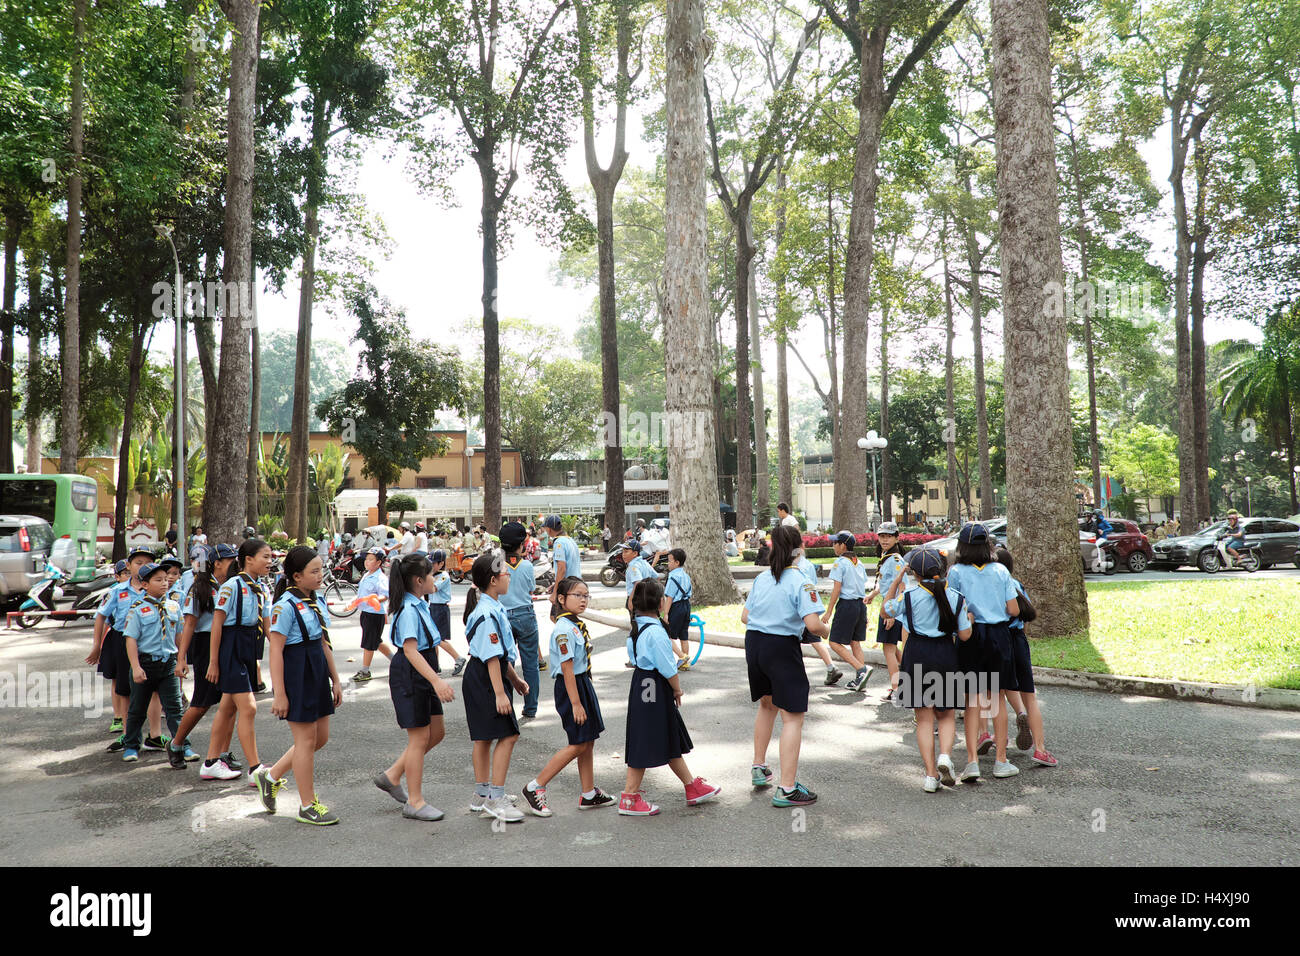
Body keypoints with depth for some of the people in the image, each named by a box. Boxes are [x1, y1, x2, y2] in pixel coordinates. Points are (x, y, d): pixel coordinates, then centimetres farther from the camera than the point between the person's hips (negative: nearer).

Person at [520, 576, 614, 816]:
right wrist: (576, 703, -21)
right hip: (570, 687, -9)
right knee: (578, 745, -4)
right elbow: (567, 668, -21)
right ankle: (535, 787, 5)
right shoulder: (564, 629, -20)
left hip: (583, 683, 9)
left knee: (588, 741, 13)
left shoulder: (577, 625, 10)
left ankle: (589, 794, 25)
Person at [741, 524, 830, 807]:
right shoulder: (800, 582, -12)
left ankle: (758, 767, 38)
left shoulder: (761, 579, 6)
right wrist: (827, 631, 1)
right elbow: (813, 624, -20)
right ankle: (787, 789, -3)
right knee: (792, 717, 0)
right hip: (782, 648, -7)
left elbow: (745, 617, 9)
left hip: (753, 644, 7)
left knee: (767, 704, 27)